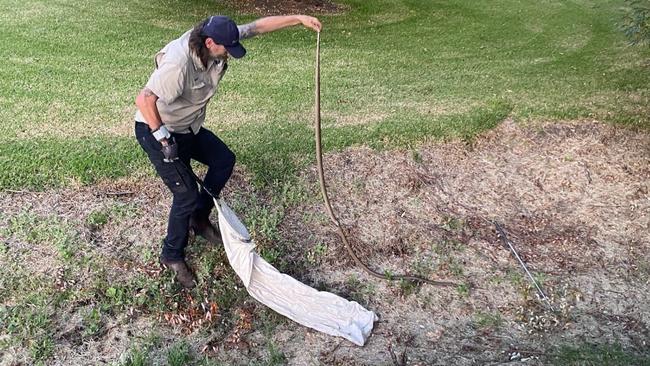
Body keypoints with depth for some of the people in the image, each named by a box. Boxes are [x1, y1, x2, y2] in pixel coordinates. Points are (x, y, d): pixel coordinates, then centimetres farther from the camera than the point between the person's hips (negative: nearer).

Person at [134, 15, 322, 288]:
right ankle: (172, 256, 16)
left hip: (188, 127, 9)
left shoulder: (217, 41, -11)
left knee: (224, 160, 14)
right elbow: (143, 100, -43)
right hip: (156, 130, -9)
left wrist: (298, 18, -7)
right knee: (187, 195, -7)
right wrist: (164, 138, -38)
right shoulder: (179, 63, -35)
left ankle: (199, 219, 28)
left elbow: (259, 26, -5)